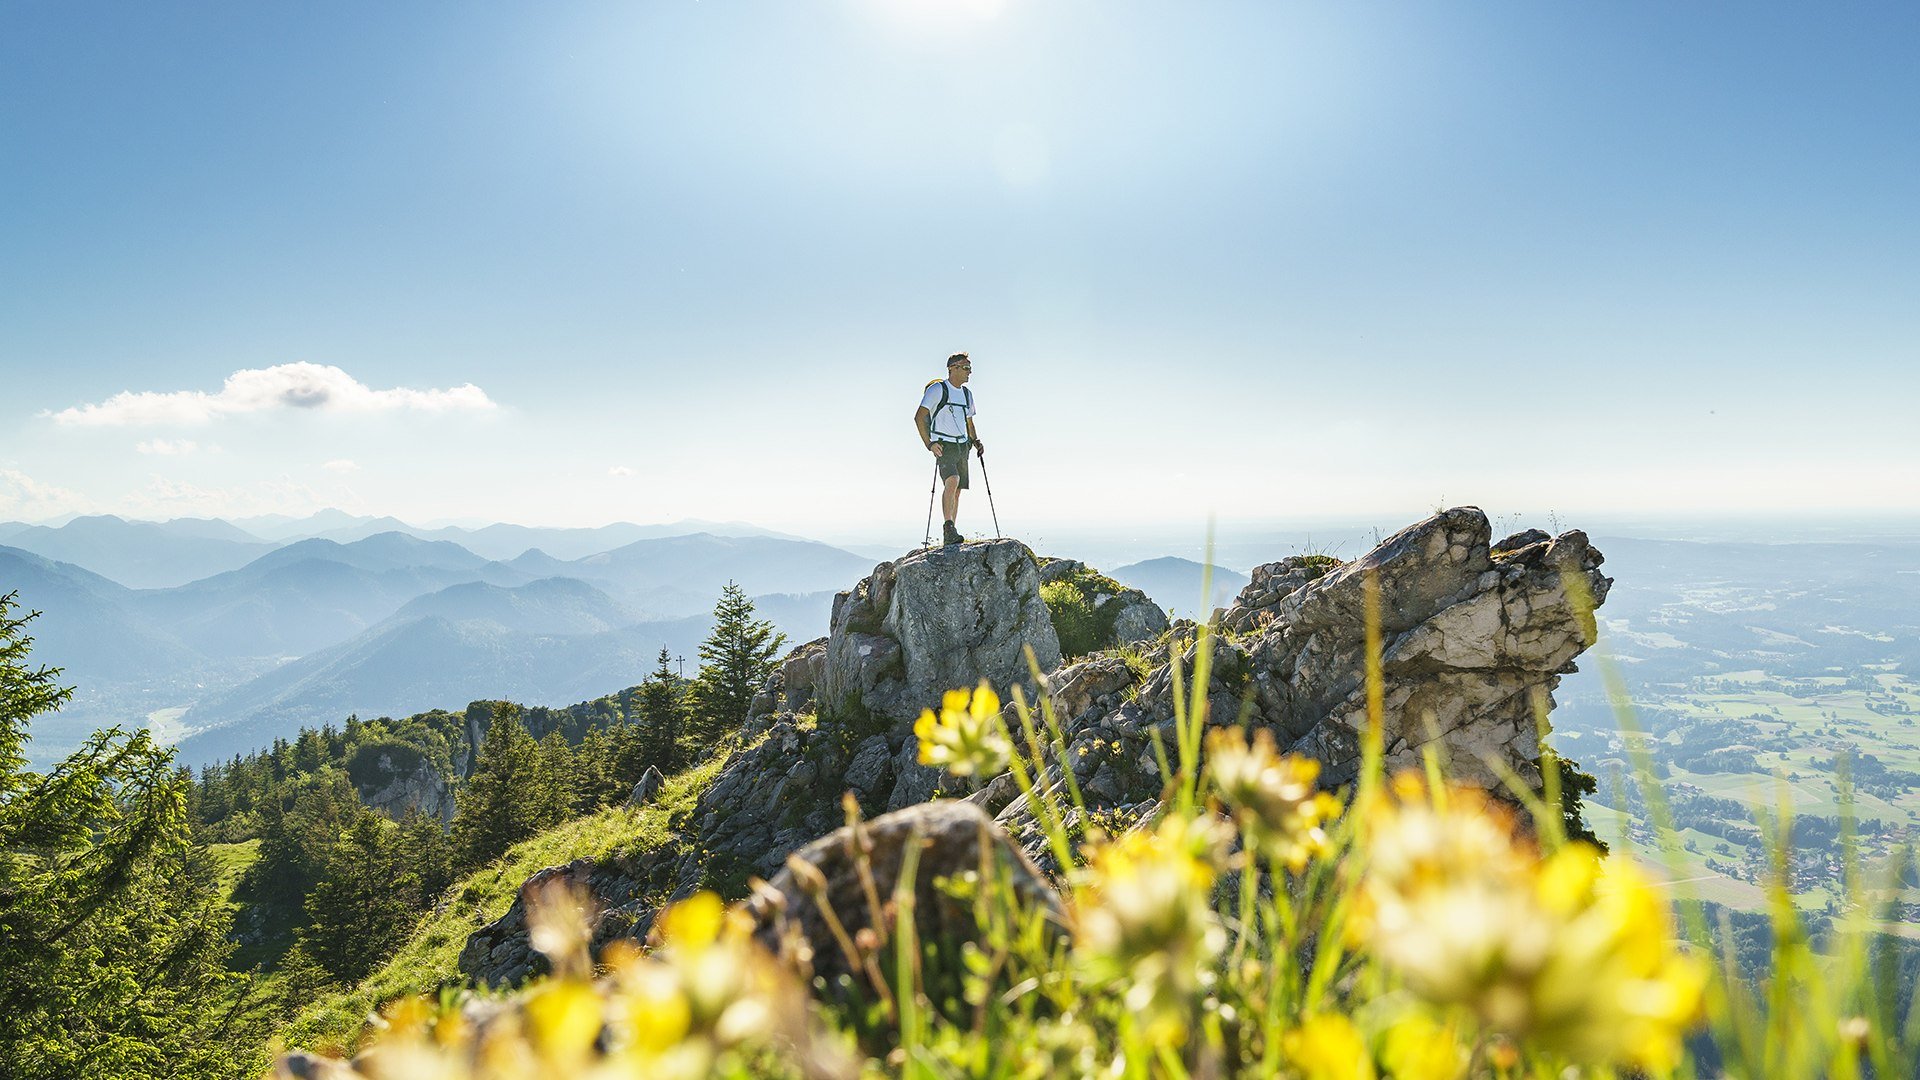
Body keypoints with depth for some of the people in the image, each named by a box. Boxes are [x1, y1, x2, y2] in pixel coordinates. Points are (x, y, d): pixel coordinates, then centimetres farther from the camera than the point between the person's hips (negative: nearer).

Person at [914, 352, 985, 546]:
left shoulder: (967, 393, 18)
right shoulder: (937, 389, -5)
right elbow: (919, 417, -11)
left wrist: (976, 442, 11)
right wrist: (929, 444, -19)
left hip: (962, 446, 7)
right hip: (943, 446, -7)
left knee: (957, 490, 5)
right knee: (952, 480, -28)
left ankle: (949, 534, 12)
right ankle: (949, 526, -28)